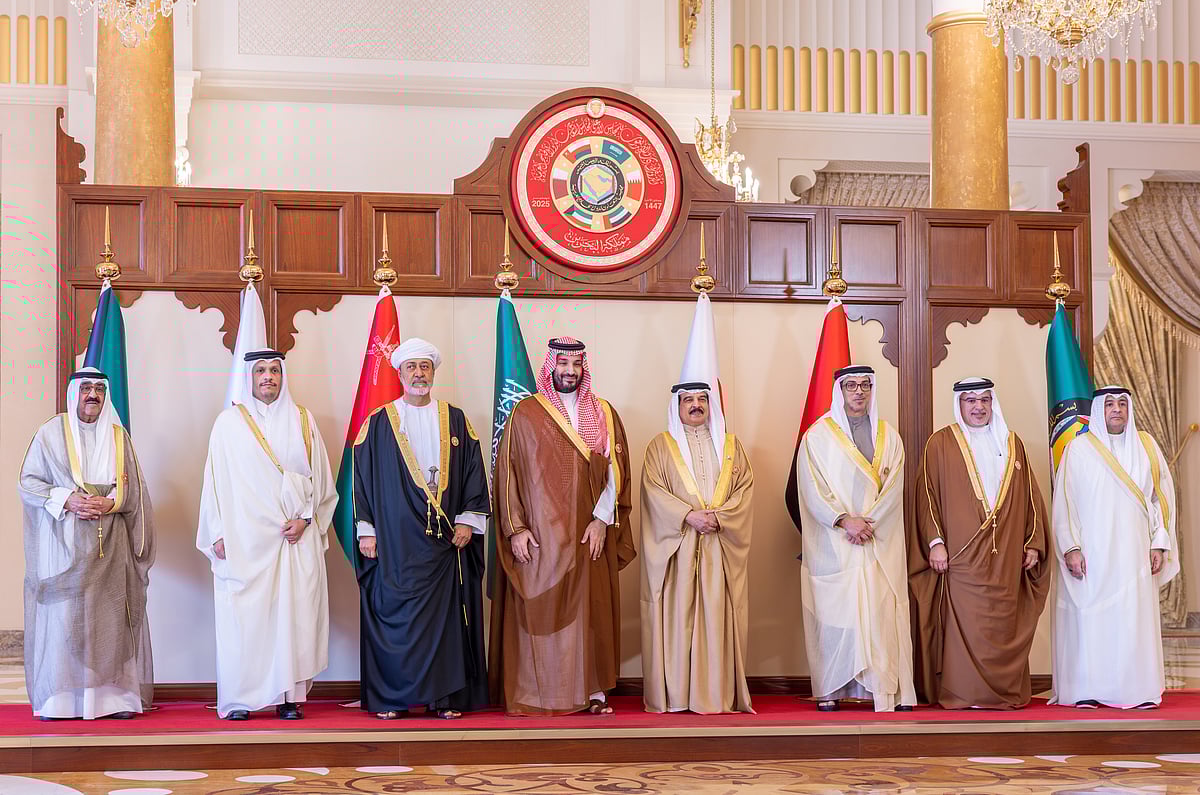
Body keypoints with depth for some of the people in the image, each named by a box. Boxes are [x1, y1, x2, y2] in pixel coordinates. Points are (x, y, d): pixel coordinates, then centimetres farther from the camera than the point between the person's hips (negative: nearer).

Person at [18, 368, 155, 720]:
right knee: (62, 615, -7)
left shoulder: (118, 436, 12)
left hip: (110, 544, 2)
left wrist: (110, 502, -8)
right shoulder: (50, 433, 6)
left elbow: (134, 489, 11)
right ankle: (57, 698, -1)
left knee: (110, 615, -3)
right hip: (64, 543, -2)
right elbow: (27, 482, 3)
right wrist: (66, 500, -11)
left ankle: (112, 695, 1)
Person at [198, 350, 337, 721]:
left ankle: (289, 696, 2)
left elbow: (320, 479, 11)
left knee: (294, 612, -2)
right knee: (243, 616, -5)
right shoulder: (229, 422, 6)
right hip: (245, 538, -1)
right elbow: (217, 481, 5)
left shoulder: (301, 420, 11)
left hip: (296, 537, 2)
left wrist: (306, 519, -3)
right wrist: (219, 534, -2)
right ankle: (239, 699, 0)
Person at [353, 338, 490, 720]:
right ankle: (391, 698, 7)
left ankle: (447, 696, 7)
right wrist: (366, 529, -1)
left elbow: (474, 471, 9)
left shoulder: (455, 420, 10)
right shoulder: (378, 423, 6)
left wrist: (468, 520, -1)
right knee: (394, 614, -1)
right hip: (395, 539, -1)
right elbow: (362, 477, 5)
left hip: (447, 539, 1)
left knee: (447, 613, 1)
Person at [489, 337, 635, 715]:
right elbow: (507, 472, 1)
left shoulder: (604, 414, 10)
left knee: (590, 608, 3)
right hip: (540, 532, -2)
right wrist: (515, 528, -7)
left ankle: (592, 688, 9)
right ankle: (534, 693, 2)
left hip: (589, 531, 2)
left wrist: (602, 519, -7)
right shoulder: (525, 414, 3)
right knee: (538, 610, -3)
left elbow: (615, 469, 5)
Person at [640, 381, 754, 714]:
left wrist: (718, 516, -10)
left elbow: (746, 486, 6)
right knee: (676, 612, -5)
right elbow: (653, 488, -2)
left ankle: (719, 693, -1)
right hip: (676, 546, -2)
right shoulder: (661, 445, 10)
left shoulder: (730, 445, 16)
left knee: (717, 613, -3)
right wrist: (689, 516, -14)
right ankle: (674, 694, -3)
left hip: (721, 546, 2)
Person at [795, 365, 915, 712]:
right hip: (833, 544, -2)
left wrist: (867, 522, -9)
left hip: (880, 542, 2)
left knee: (883, 612, -5)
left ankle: (891, 690, -6)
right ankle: (830, 690, 2)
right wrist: (845, 521, -14)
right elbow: (812, 489, -3)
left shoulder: (888, 436, 12)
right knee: (834, 613, -3)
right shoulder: (818, 435, 4)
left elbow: (893, 488, 4)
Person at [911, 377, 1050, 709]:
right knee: (964, 624, -7)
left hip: (1006, 557, 3)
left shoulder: (1012, 444, 16)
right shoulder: (941, 443, 6)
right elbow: (928, 496, 1)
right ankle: (962, 693, -3)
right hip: (960, 556, -3)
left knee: (1004, 625, 2)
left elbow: (1030, 496, 16)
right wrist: (935, 542, -9)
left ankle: (1006, 692, 8)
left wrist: (1034, 542, 8)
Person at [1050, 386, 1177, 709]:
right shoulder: (1078, 449, 3)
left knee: (1135, 619, 0)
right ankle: (1086, 691, 1)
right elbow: (1064, 501, -1)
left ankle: (1137, 690, 6)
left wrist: (1159, 545, 3)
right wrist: (1071, 547, -9)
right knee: (1088, 619, -4)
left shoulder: (1146, 446, 11)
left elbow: (1161, 497, 11)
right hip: (1091, 553, -2)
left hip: (1133, 555, 2)